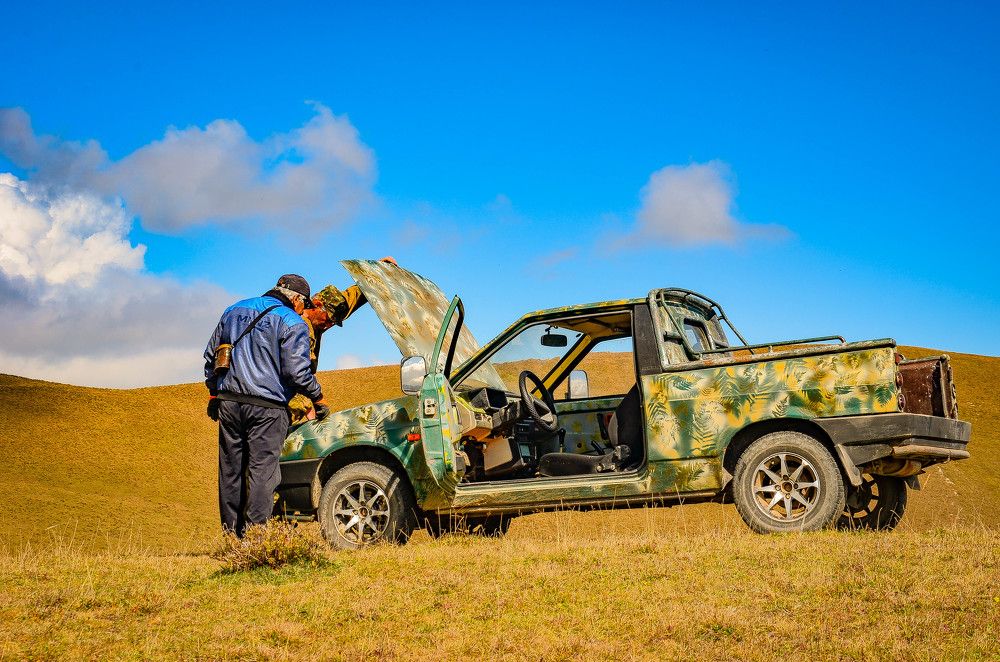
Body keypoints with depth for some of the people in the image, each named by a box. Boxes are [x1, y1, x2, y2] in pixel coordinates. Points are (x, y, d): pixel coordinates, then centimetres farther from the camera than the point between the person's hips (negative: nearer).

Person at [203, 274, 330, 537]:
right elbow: (296, 370, -10)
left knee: (230, 470, 10)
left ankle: (231, 534, 15)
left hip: (228, 403, 6)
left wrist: (214, 392, 31)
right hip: (266, 407, -6)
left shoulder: (234, 310, 18)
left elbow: (211, 355, 23)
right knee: (262, 470, -4)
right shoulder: (292, 323, -4)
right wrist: (318, 397, 4)